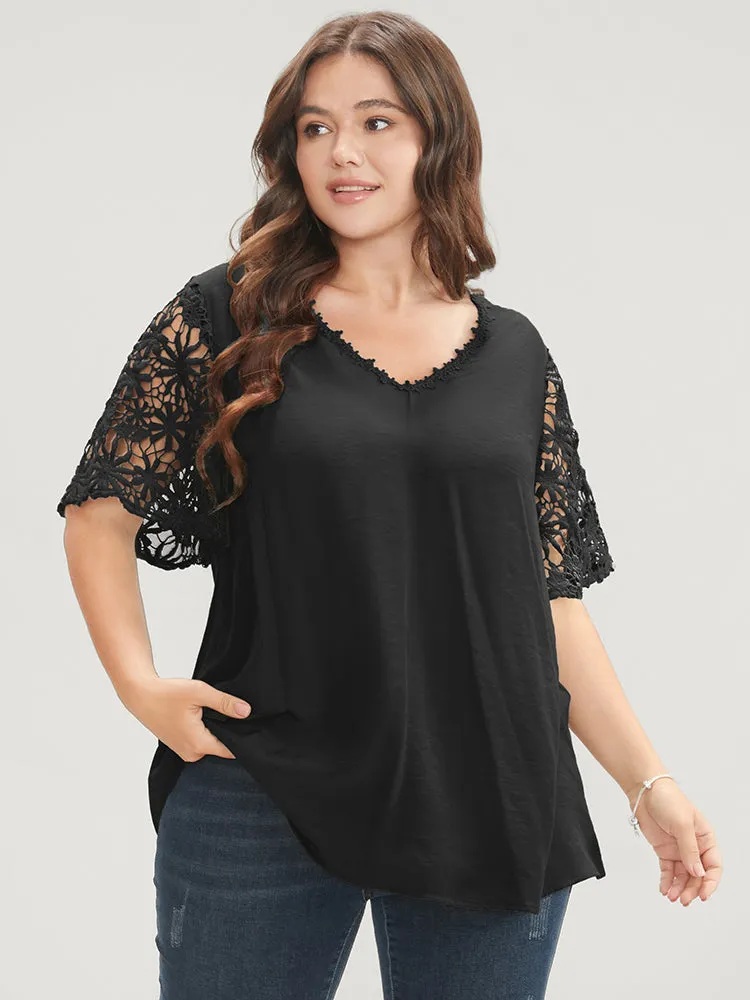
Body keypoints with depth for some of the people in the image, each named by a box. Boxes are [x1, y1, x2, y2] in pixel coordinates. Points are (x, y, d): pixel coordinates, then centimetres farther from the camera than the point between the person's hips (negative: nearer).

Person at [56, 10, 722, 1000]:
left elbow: (551, 596, 10)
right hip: (264, 803, -2)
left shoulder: (515, 355, 8)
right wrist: (139, 682, -11)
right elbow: (100, 512, 4)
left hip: (492, 810, 2)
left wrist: (648, 784, 6)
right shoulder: (226, 320, 1)